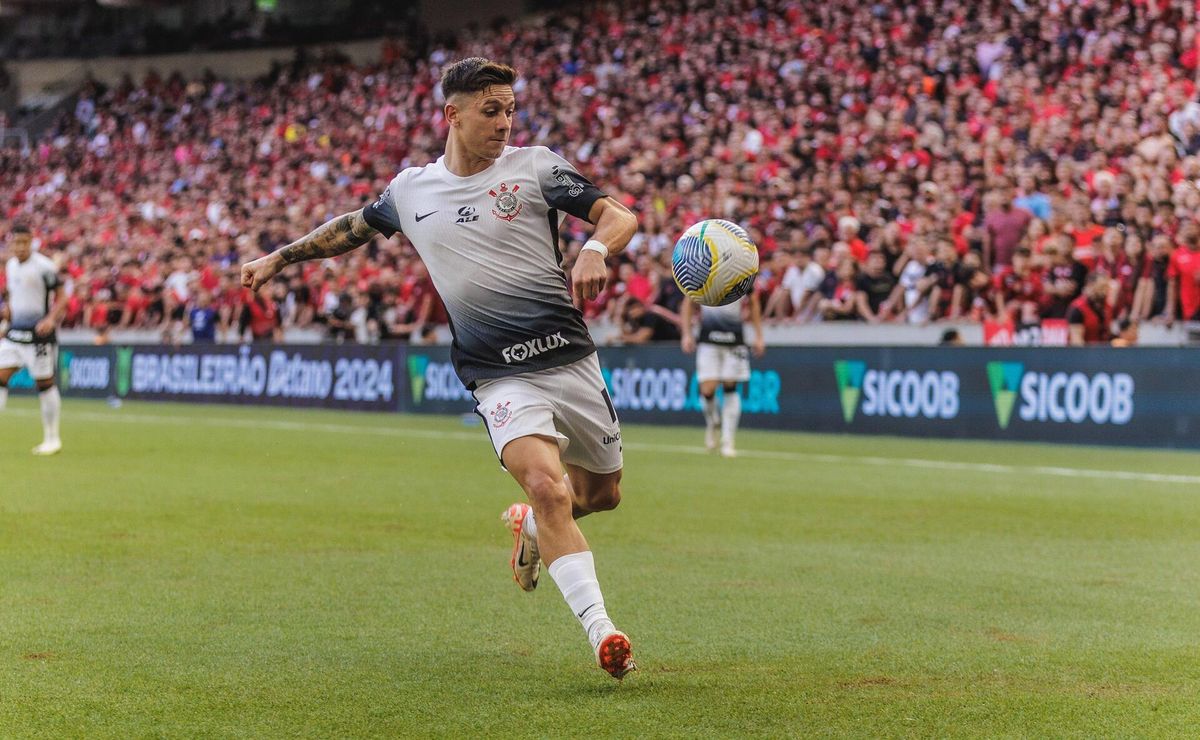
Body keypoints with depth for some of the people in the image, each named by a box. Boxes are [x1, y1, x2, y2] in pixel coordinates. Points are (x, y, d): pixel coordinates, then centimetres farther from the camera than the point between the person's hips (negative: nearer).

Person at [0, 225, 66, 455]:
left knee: (45, 383, 0)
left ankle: (52, 439, 10)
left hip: (39, 332, -6)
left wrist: (51, 319, -24)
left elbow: (61, 298, -9)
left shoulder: (44, 266, -11)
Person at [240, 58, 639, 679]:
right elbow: (352, 228, 28)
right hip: (501, 378, -1)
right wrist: (279, 258, 31)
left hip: (570, 358, 1)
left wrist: (595, 249, -22)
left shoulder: (534, 166, 2)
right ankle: (600, 631, -23)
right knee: (546, 485, -24)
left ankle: (531, 528, 44)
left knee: (601, 493, 11)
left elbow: (620, 215, -1)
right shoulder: (410, 190, 8)